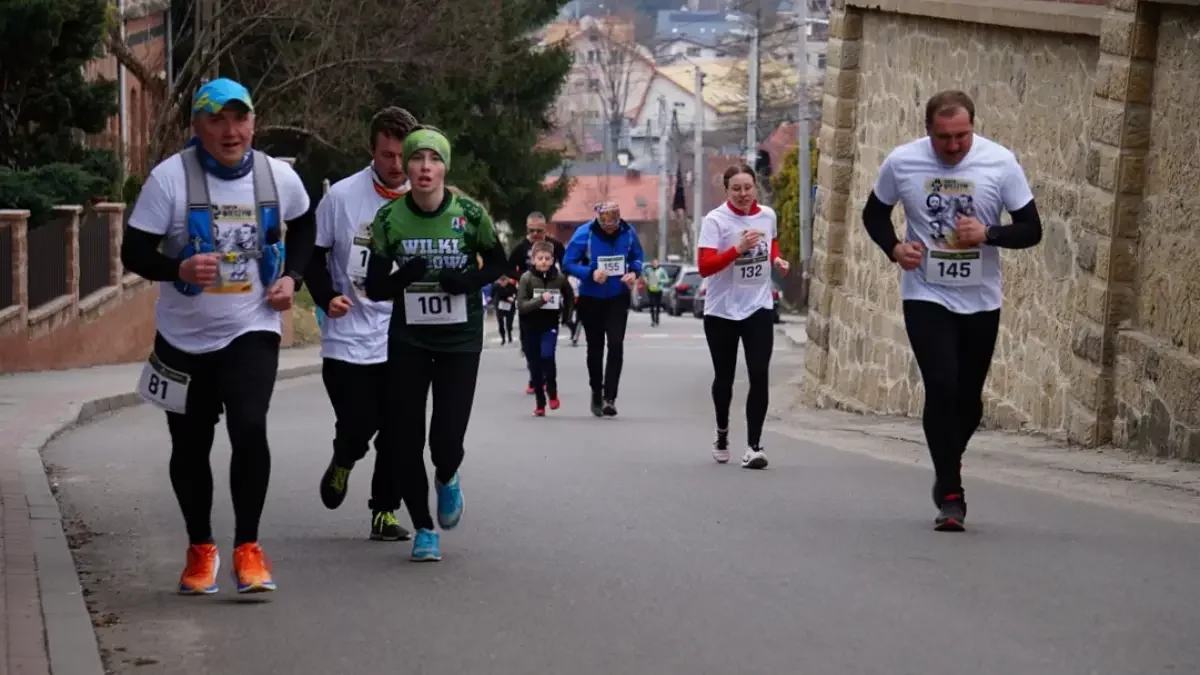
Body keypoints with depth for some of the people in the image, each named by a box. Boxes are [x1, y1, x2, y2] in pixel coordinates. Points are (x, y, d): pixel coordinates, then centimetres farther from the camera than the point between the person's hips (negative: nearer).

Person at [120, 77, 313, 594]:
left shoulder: (278, 176, -4)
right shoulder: (171, 177, -13)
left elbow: (304, 228, 17)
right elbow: (134, 252, -12)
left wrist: (291, 276, 0)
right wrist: (180, 268, -31)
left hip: (252, 331, 0)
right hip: (184, 337, 0)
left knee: (249, 429, -20)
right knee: (190, 446, 11)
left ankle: (247, 546, -5)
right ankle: (200, 549, 33)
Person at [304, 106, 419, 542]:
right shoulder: (342, 196, -5)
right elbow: (313, 253, 3)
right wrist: (327, 297, -11)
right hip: (347, 339, -1)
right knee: (357, 426, -2)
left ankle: (384, 513, 15)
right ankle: (342, 464, 33)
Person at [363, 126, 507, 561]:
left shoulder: (470, 214, -10)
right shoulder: (389, 219, -8)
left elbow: (497, 262, 7)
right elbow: (375, 288, -2)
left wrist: (470, 280, -14)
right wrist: (403, 277, -24)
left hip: (460, 339, -1)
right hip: (408, 340, 1)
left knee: (447, 438, -9)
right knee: (406, 437, 0)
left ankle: (447, 480, 30)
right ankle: (423, 528, 19)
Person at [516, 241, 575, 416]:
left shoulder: (559, 277, -5)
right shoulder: (527, 278, -11)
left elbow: (570, 297, 14)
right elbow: (521, 305, -16)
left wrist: (566, 315, 4)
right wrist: (540, 299, -27)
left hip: (550, 324, 0)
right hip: (531, 326, 0)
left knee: (547, 355, -23)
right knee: (534, 365, 4)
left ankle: (552, 391, 0)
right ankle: (540, 403, 15)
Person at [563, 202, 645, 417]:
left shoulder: (628, 233, -9)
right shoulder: (584, 233, -17)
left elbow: (637, 257, 7)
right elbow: (569, 263, -12)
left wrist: (634, 272, -15)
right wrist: (591, 273, -28)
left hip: (618, 298, 1)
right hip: (591, 299, -1)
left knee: (616, 345, -12)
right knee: (595, 349, 10)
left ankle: (609, 398, -12)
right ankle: (596, 394, 28)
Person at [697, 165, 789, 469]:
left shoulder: (768, 216, 1)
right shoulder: (715, 220, -14)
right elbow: (704, 267, -23)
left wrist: (776, 259, 3)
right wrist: (738, 249, -34)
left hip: (759, 308, 2)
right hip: (721, 311, -2)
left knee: (759, 376, -12)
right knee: (724, 376, 13)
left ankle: (754, 445, -11)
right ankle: (722, 433, 38)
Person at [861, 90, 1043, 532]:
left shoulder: (1000, 162, -10)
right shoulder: (901, 163, -8)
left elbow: (1030, 229, -5)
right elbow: (874, 213, 9)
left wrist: (988, 234, -24)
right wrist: (893, 248, -10)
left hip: (981, 301, 2)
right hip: (926, 297, -1)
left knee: (968, 399, 11)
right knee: (942, 389, -16)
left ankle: (946, 473, 38)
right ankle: (950, 494, -6)